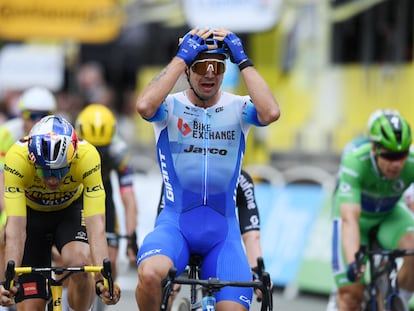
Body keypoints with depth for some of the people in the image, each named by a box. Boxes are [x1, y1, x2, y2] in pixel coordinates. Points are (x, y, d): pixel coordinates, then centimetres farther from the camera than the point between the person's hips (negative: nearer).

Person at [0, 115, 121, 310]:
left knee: (79, 261, -31)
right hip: (31, 212, 0)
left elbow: (96, 225, -38)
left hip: (71, 209, 0)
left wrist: (103, 278, -49)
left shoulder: (87, 156, -34)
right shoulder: (17, 158, -36)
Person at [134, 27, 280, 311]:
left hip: (222, 229, 2)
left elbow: (271, 112, -19)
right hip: (175, 223, -2)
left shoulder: (237, 108, 4)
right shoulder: (171, 106, 0)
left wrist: (243, 61, -15)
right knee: (149, 274, -32)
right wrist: (181, 58, -18)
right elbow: (144, 106, -25)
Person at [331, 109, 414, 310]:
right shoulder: (355, 163, -39)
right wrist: (352, 262, -59)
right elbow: (350, 219, -45)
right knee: (351, 294, -12)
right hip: (356, 213, -2)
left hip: (390, 214, 2)